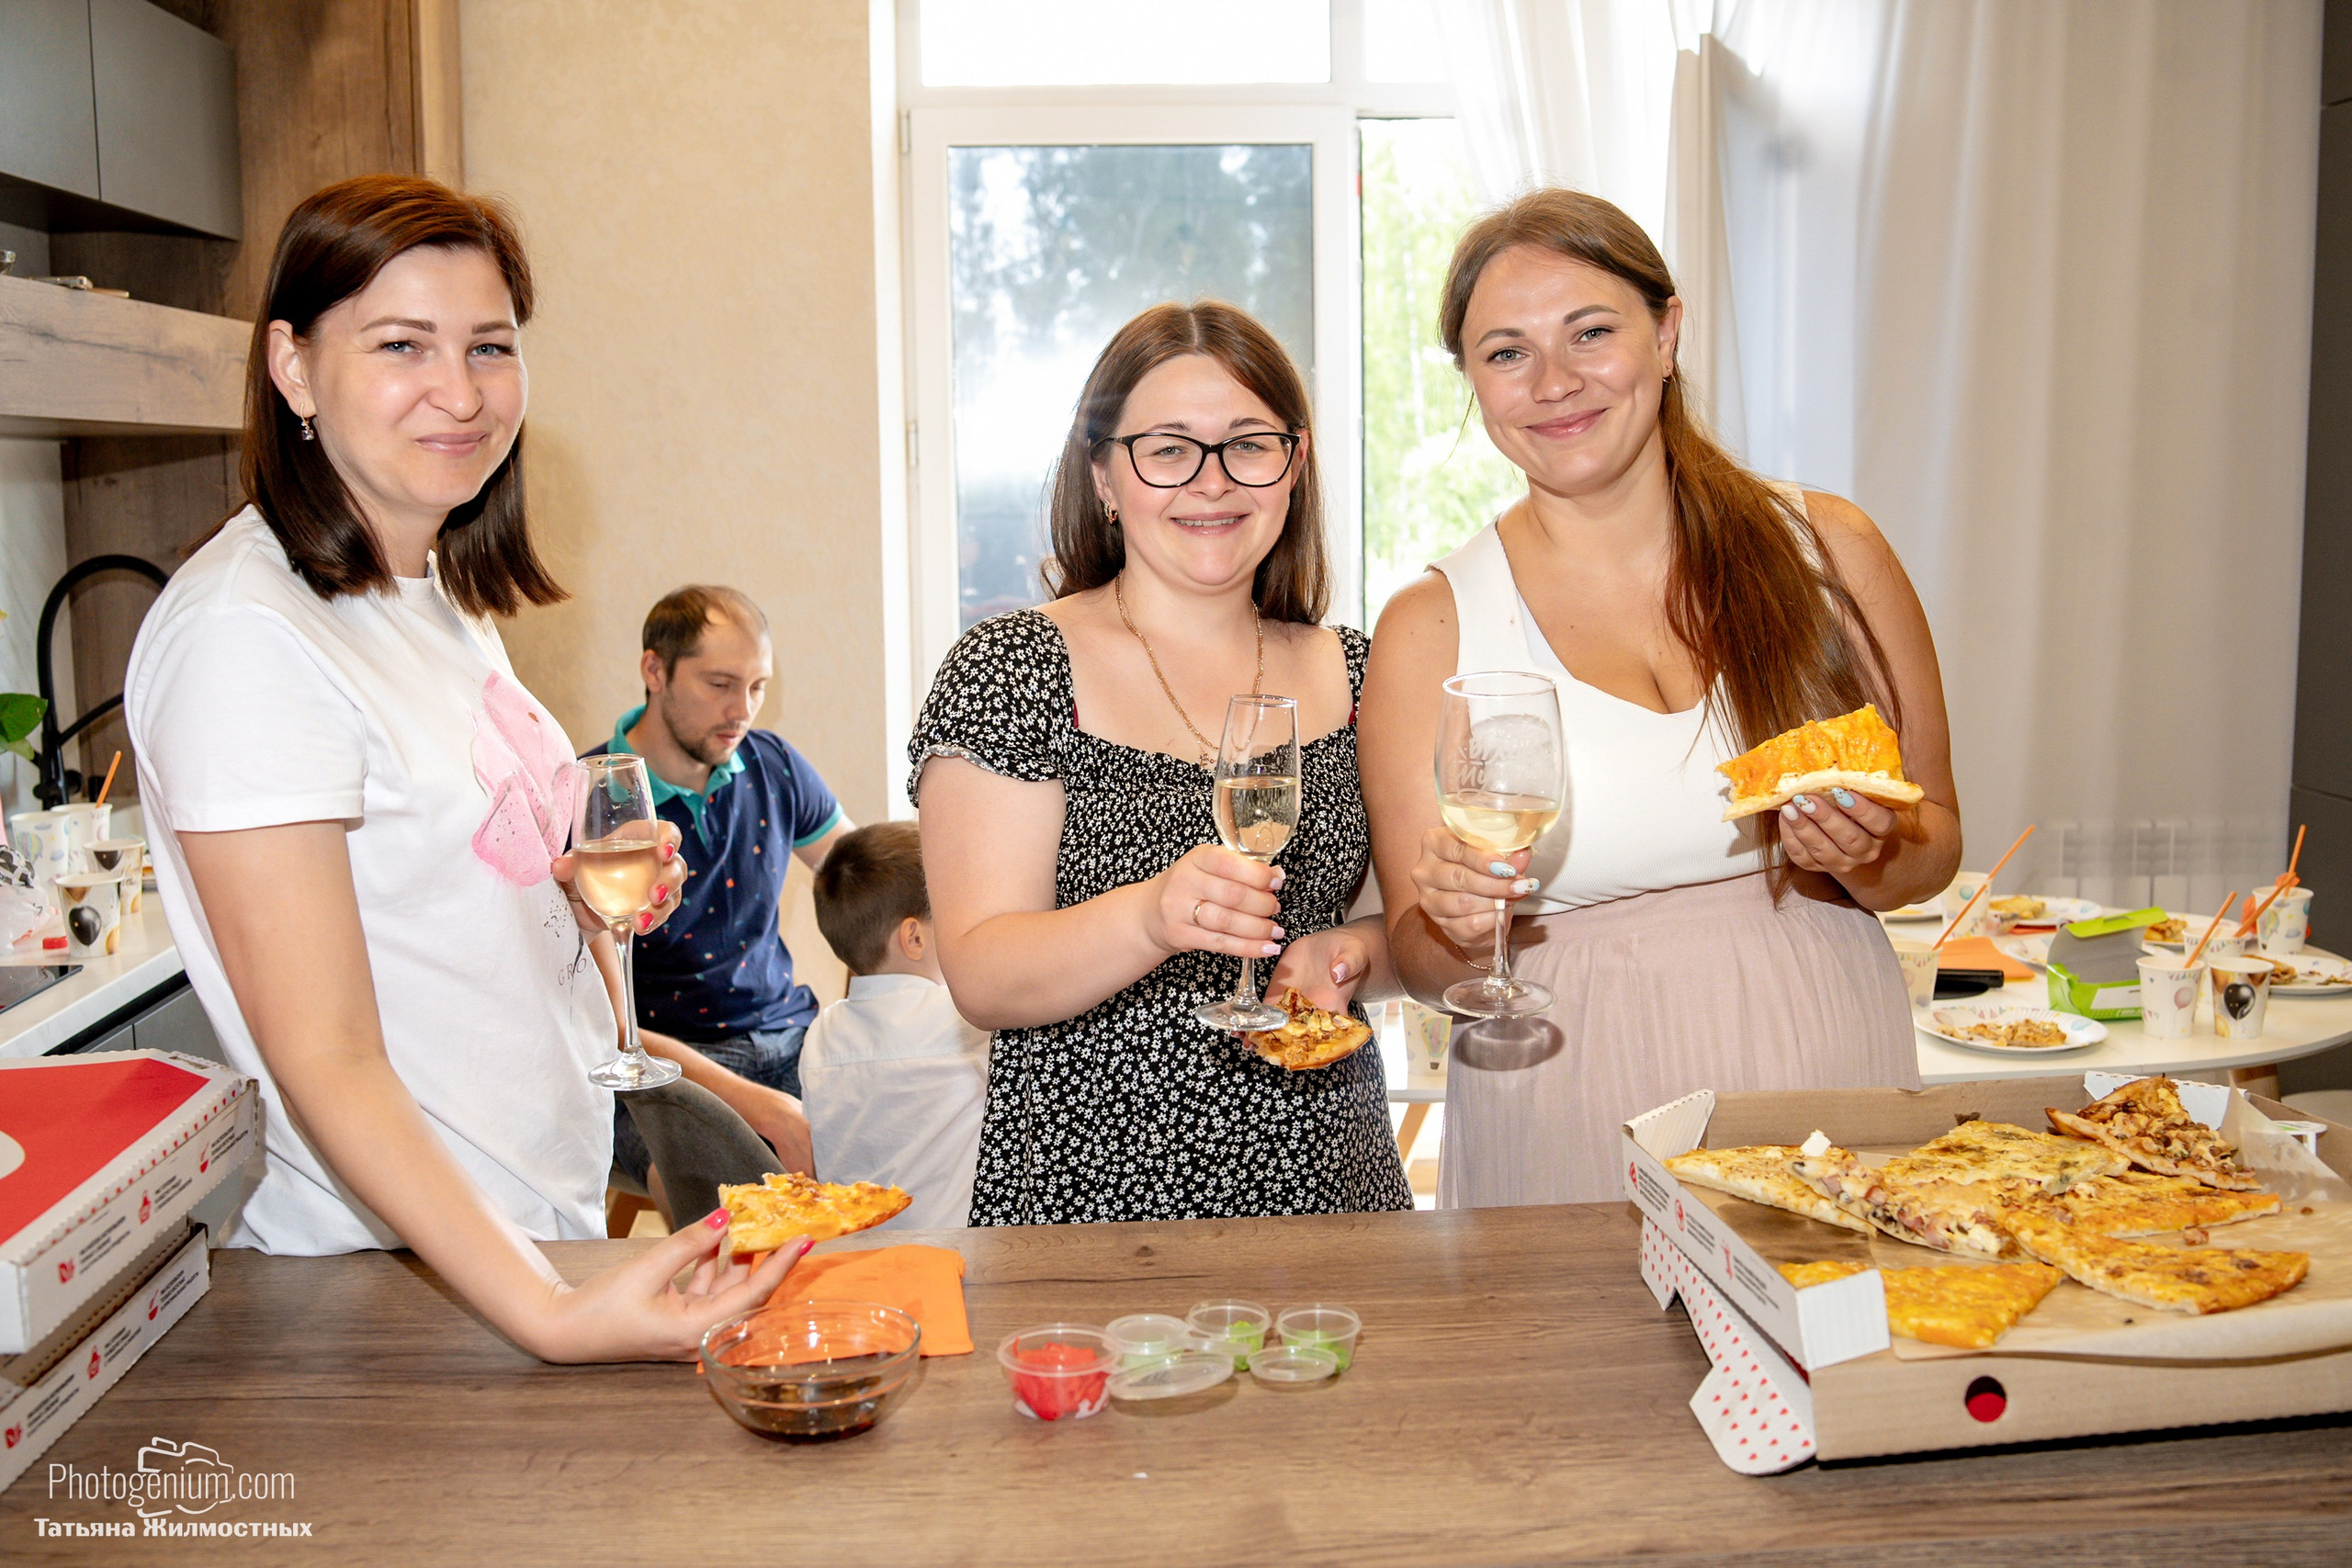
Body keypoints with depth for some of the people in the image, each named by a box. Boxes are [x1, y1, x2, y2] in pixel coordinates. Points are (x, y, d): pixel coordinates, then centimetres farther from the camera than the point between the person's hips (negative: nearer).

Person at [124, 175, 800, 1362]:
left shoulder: (443, 595, 6)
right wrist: (550, 1317, -31)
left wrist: (578, 893, -2)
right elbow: (326, 1062, -23)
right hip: (394, 1269, -8)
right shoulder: (244, 631, -20)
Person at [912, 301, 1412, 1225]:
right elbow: (981, 981, -14)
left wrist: (1355, 957, -11)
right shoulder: (1009, 670, -8)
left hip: (1329, 1184, 4)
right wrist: (1151, 917, -32)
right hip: (1088, 1204, -3)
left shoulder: (1353, 673, 4)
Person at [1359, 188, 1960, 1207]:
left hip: (1822, 1082, 2)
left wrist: (1867, 856, -13)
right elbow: (1421, 963, 0)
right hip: (1575, 1129, -1)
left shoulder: (1826, 551, 1)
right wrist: (1452, 922, -22)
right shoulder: (1432, 628, -2)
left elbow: (1935, 840, 7)